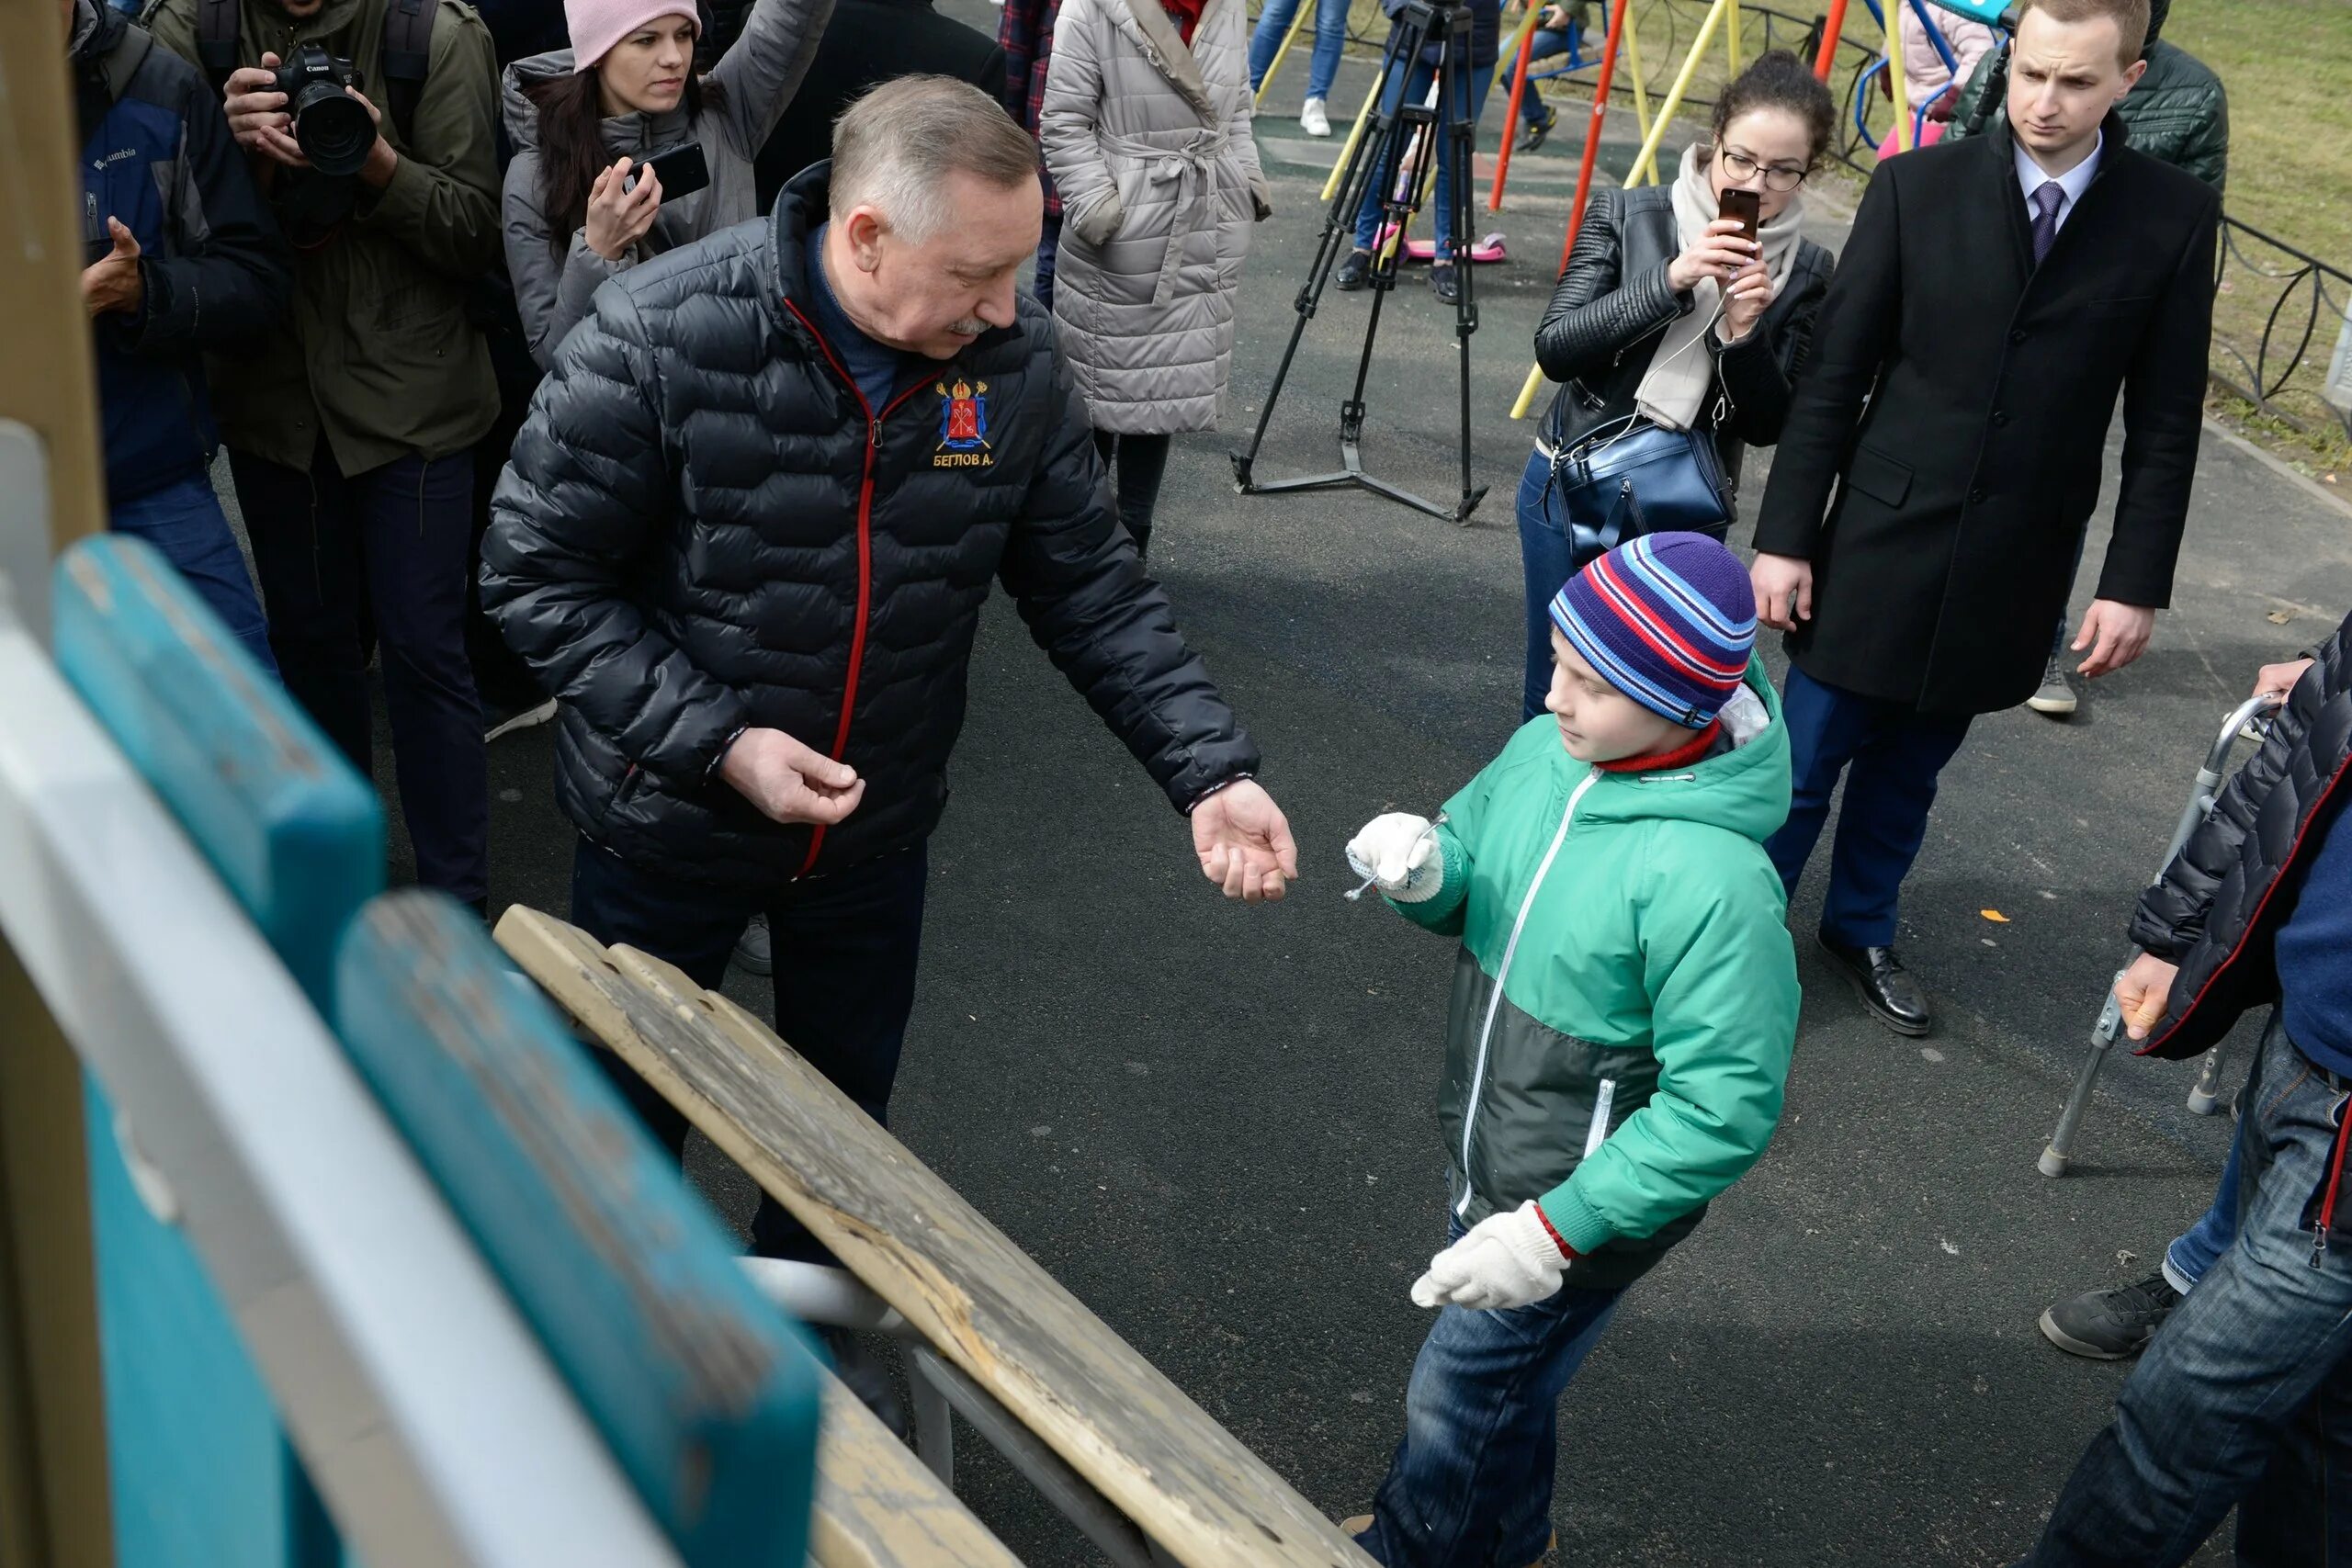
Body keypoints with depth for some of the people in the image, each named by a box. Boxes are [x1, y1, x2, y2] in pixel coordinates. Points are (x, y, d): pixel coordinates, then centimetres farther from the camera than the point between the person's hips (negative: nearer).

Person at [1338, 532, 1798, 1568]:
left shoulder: (1711, 880, -33)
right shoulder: (1544, 752, -11)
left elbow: (1723, 1109, -28)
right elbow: (1467, 880, 6)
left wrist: (1555, 1235, -27)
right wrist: (1423, 869, -19)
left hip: (1589, 1201, -7)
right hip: (1485, 1155, 7)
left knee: (1456, 1403, 12)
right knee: (1506, 1380, 29)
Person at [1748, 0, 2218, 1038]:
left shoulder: (2173, 219, -5)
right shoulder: (1917, 186, -7)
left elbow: (2165, 421, 0)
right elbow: (1833, 375, -5)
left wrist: (2136, 582, -3)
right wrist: (1783, 536, -6)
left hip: (2010, 573, 1)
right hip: (1879, 543, -1)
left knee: (1910, 771, 16)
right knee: (1801, 764, 5)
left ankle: (1860, 930, 38)